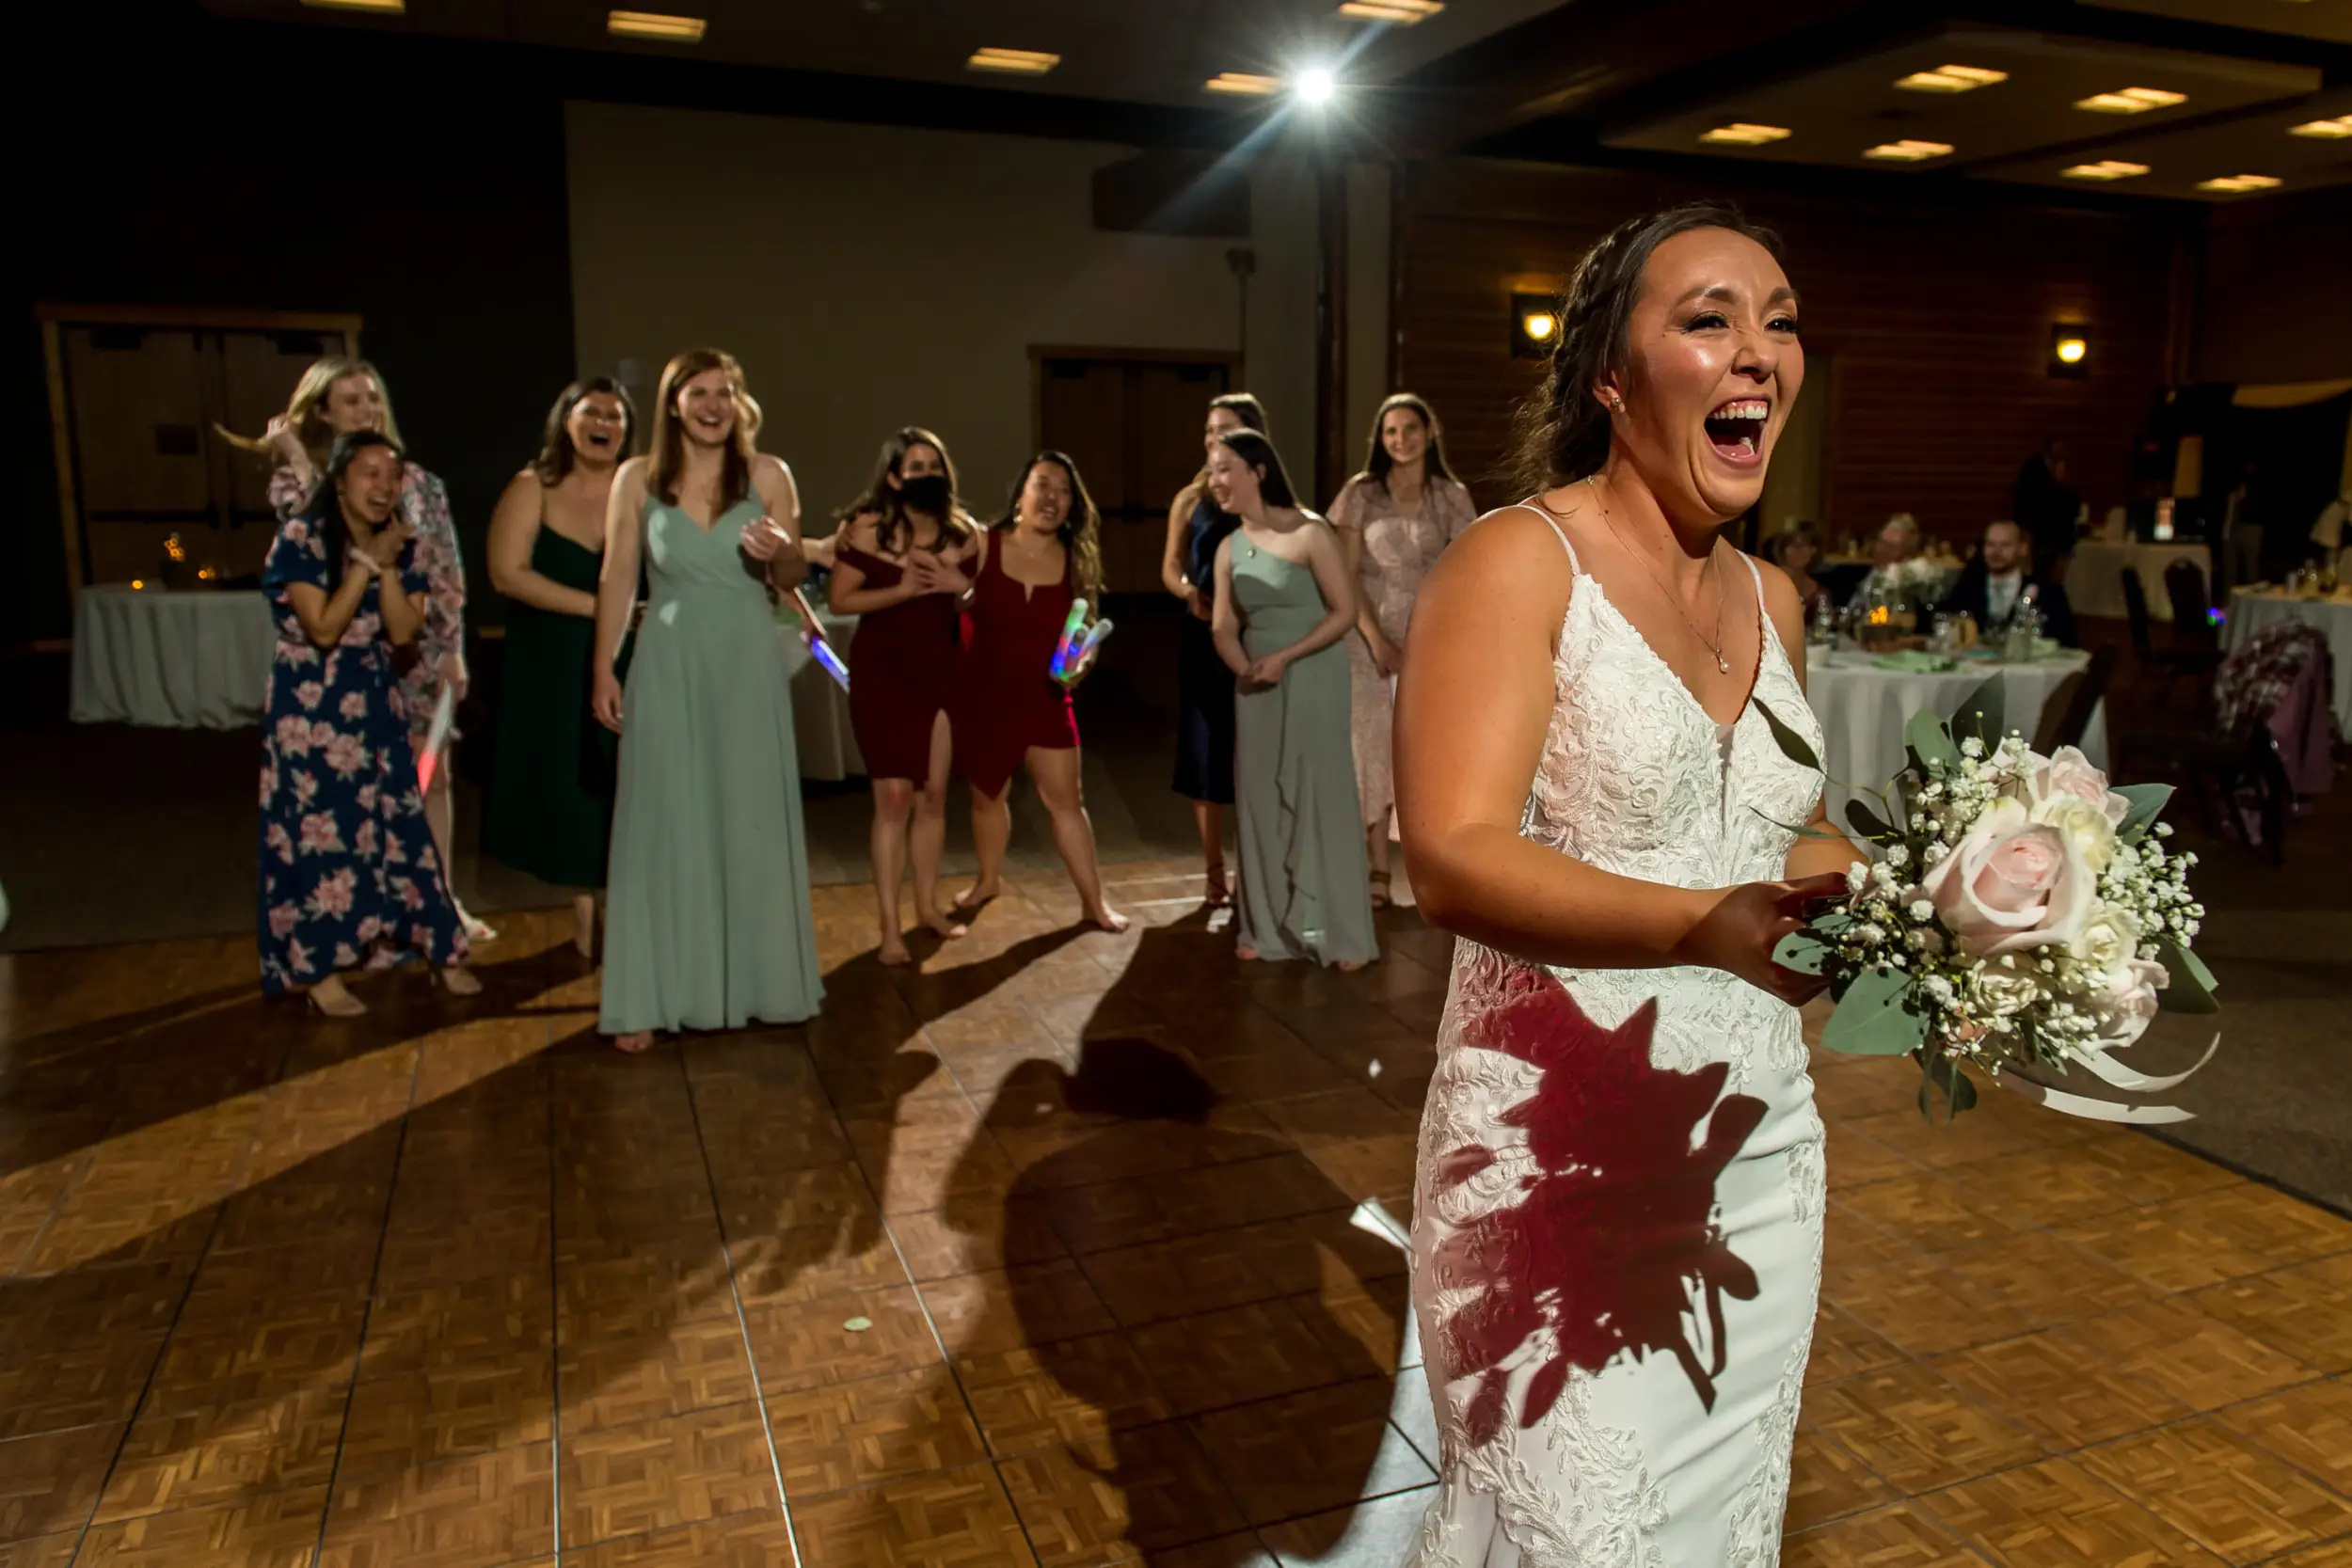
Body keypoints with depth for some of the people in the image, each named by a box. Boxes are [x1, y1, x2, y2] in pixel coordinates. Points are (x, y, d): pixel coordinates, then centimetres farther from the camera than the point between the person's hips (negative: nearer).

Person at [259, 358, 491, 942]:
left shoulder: (420, 483, 5)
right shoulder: (298, 481, 1)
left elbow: (447, 571, 5)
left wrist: (453, 648, -1)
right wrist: (296, 457, -15)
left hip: (422, 652, 2)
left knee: (433, 776, 8)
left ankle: (441, 897, 21)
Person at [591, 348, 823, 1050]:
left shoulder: (768, 475, 0)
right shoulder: (637, 478, 0)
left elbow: (790, 580, 5)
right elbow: (616, 579, 4)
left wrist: (779, 552, -17)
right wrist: (603, 670, 1)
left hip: (747, 667, 1)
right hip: (667, 666, 0)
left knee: (753, 824, 7)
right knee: (663, 828, 3)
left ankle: (757, 980, 21)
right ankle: (651, 998, 10)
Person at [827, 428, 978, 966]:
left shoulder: (961, 532, 5)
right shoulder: (867, 528, -9)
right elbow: (839, 599, -13)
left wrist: (961, 584, -8)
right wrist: (901, 590, -23)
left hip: (940, 670, 5)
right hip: (881, 671, -4)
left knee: (933, 794, 9)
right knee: (894, 796, -7)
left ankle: (927, 903, 27)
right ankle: (889, 926, 1)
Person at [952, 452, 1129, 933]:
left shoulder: (1075, 561, -2)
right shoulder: (983, 546, -9)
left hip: (1045, 697, 1)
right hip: (983, 694, 0)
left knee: (1065, 799, 1)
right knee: (987, 795, 16)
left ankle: (1094, 901, 11)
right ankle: (987, 881, 40)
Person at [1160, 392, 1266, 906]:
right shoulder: (1191, 498, 7)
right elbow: (1170, 566, 2)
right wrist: (1190, 591, -19)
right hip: (1206, 638, 1)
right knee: (1207, 751, 3)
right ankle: (1215, 871, 14)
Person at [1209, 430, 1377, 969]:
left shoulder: (1309, 533, -11)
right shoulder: (1229, 549, 6)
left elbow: (1344, 612, -12)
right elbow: (1224, 628, 8)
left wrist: (1284, 659, -19)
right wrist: (1245, 666, -13)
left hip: (1310, 682, -5)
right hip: (1255, 690, 5)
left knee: (1320, 799, 0)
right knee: (1262, 802, 9)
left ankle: (1338, 931, 11)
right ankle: (1267, 927, 20)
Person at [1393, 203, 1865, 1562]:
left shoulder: (1772, 600, 9)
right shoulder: (1519, 560, -11)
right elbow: (1453, 860, -22)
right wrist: (1708, 927, -35)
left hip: (1760, 1150, 7)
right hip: (1559, 1155, -6)